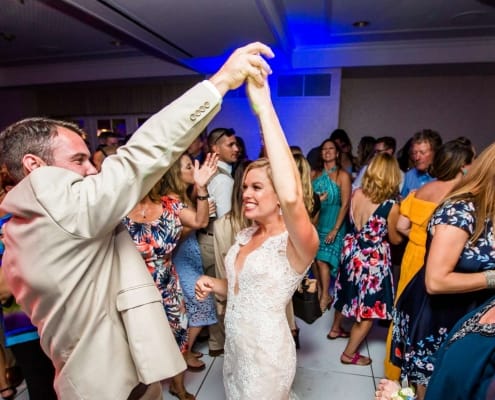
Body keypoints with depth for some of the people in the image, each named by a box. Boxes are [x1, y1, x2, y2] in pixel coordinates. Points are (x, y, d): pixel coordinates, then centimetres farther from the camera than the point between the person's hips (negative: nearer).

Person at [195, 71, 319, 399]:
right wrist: (215, 284, -8)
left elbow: (292, 197, -47)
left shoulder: (297, 243, -23)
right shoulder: (246, 235, 1)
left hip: (266, 354, -7)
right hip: (235, 346, 7)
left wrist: (264, 107, -43)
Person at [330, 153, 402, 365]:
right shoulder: (391, 206, -21)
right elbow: (395, 239, -6)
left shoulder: (356, 194, -8)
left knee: (348, 292, 28)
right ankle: (349, 353, 24)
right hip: (374, 259, -5)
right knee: (369, 307, 13)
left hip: (352, 251, 6)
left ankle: (336, 328, 49)